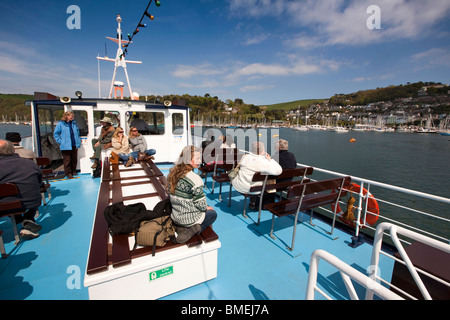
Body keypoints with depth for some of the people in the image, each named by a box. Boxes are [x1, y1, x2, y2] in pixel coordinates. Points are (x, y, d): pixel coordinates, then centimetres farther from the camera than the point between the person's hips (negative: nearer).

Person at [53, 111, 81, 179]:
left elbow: (77, 132, 22)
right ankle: (68, 173, 8)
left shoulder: (74, 123, 12)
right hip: (66, 146, -4)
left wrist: (78, 141, 14)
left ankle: (73, 171, 22)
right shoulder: (60, 124, -2)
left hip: (74, 145, 5)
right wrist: (60, 141, -6)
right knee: (67, 160, 0)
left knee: (74, 159, 10)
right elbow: (55, 134, 2)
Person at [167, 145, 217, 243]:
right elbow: (201, 204, -23)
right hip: (189, 218, -7)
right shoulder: (194, 178, -29)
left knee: (206, 209, 30)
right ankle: (191, 230, 0)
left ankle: (182, 227, 12)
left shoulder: (172, 173, -5)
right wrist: (206, 207, 1)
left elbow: (169, 191, 7)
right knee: (213, 214, 19)